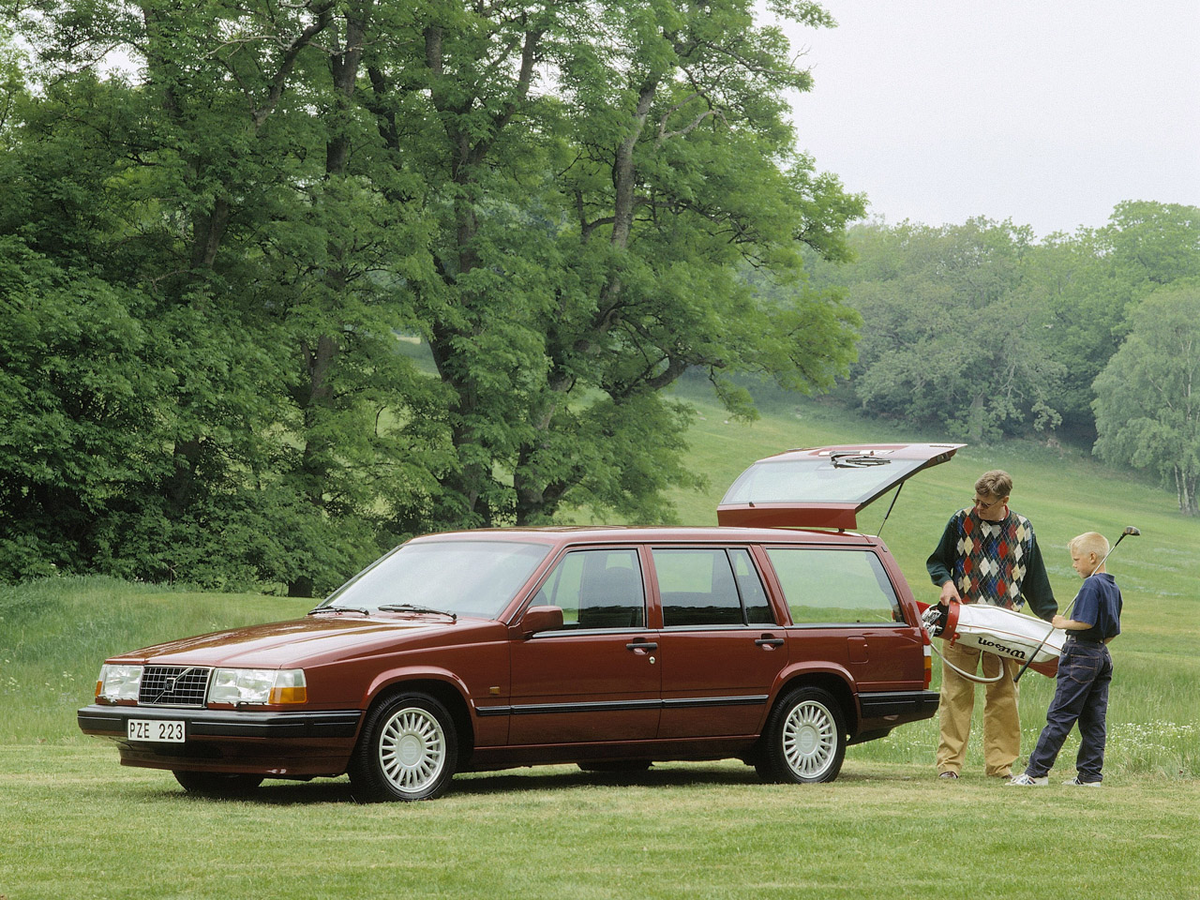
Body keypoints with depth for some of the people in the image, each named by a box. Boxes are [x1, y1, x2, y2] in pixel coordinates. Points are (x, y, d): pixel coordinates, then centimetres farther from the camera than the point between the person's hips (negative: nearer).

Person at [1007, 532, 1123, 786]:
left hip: (1081, 656, -9)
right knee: (1093, 719, 9)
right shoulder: (1113, 588, 13)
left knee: (1060, 715, -7)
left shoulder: (1091, 586, -15)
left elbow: (1085, 622, -23)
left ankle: (1037, 771, -6)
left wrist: (1063, 623, -9)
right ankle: (1090, 774, 8)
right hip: (1102, 656, 9)